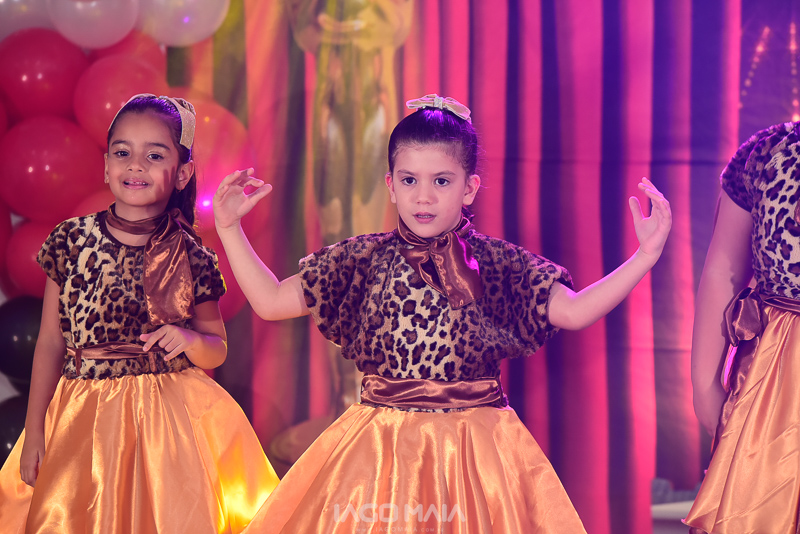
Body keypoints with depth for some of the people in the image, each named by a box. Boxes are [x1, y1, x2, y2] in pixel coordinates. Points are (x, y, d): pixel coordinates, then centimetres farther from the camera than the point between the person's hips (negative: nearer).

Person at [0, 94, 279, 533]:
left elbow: (218, 350, 8)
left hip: (168, 422, -1)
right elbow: (50, 341, 4)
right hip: (84, 419, 1)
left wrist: (190, 340, -15)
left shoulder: (192, 259, -3)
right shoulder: (72, 239, -1)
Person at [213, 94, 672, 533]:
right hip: (381, 448, 1)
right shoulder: (364, 260, 3)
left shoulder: (497, 263, -1)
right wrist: (230, 228, 4)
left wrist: (646, 255, -14)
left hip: (472, 448, -1)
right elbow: (270, 301, 7)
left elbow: (574, 310, -7)